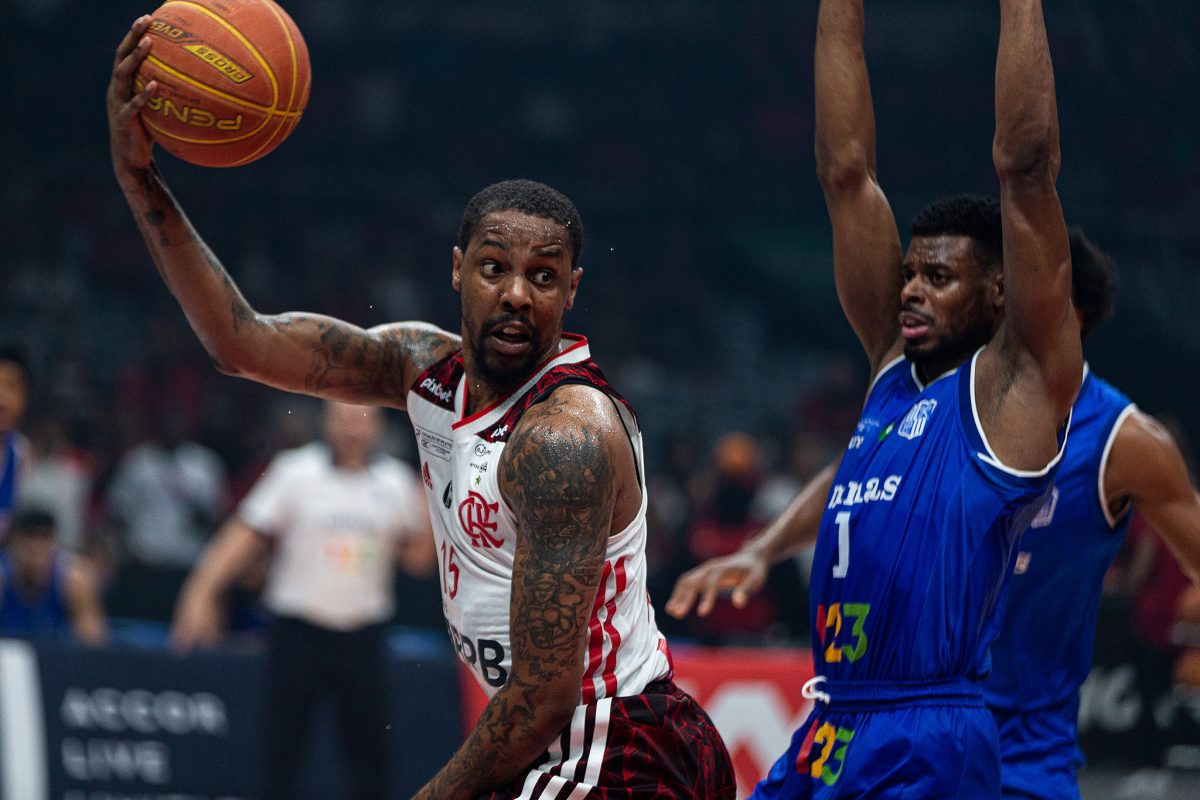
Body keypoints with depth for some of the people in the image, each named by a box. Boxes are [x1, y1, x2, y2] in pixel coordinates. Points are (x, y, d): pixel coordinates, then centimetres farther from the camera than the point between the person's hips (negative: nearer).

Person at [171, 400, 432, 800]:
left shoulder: (397, 481, 6)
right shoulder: (296, 471, -2)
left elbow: (418, 558, 14)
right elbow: (246, 534, -2)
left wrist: (428, 520, -5)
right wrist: (202, 591, -10)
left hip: (362, 636, 2)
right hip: (298, 629, -2)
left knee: (370, 752, 2)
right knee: (283, 750, -2)